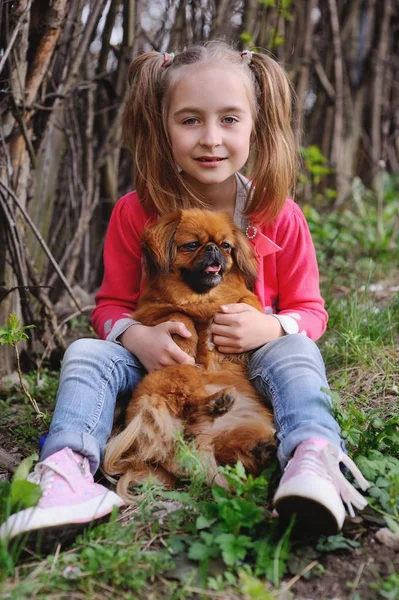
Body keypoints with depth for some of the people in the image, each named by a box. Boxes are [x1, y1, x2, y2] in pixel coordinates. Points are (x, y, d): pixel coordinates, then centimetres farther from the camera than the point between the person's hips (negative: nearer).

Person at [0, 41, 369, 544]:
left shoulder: (279, 217, -8)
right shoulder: (135, 212, -6)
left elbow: (308, 310, 0)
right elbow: (111, 304, 1)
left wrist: (270, 327, -25)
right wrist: (136, 336, -23)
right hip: (159, 359, 1)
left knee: (296, 352, -31)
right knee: (86, 353, -23)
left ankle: (311, 458, -50)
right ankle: (67, 470, -42)